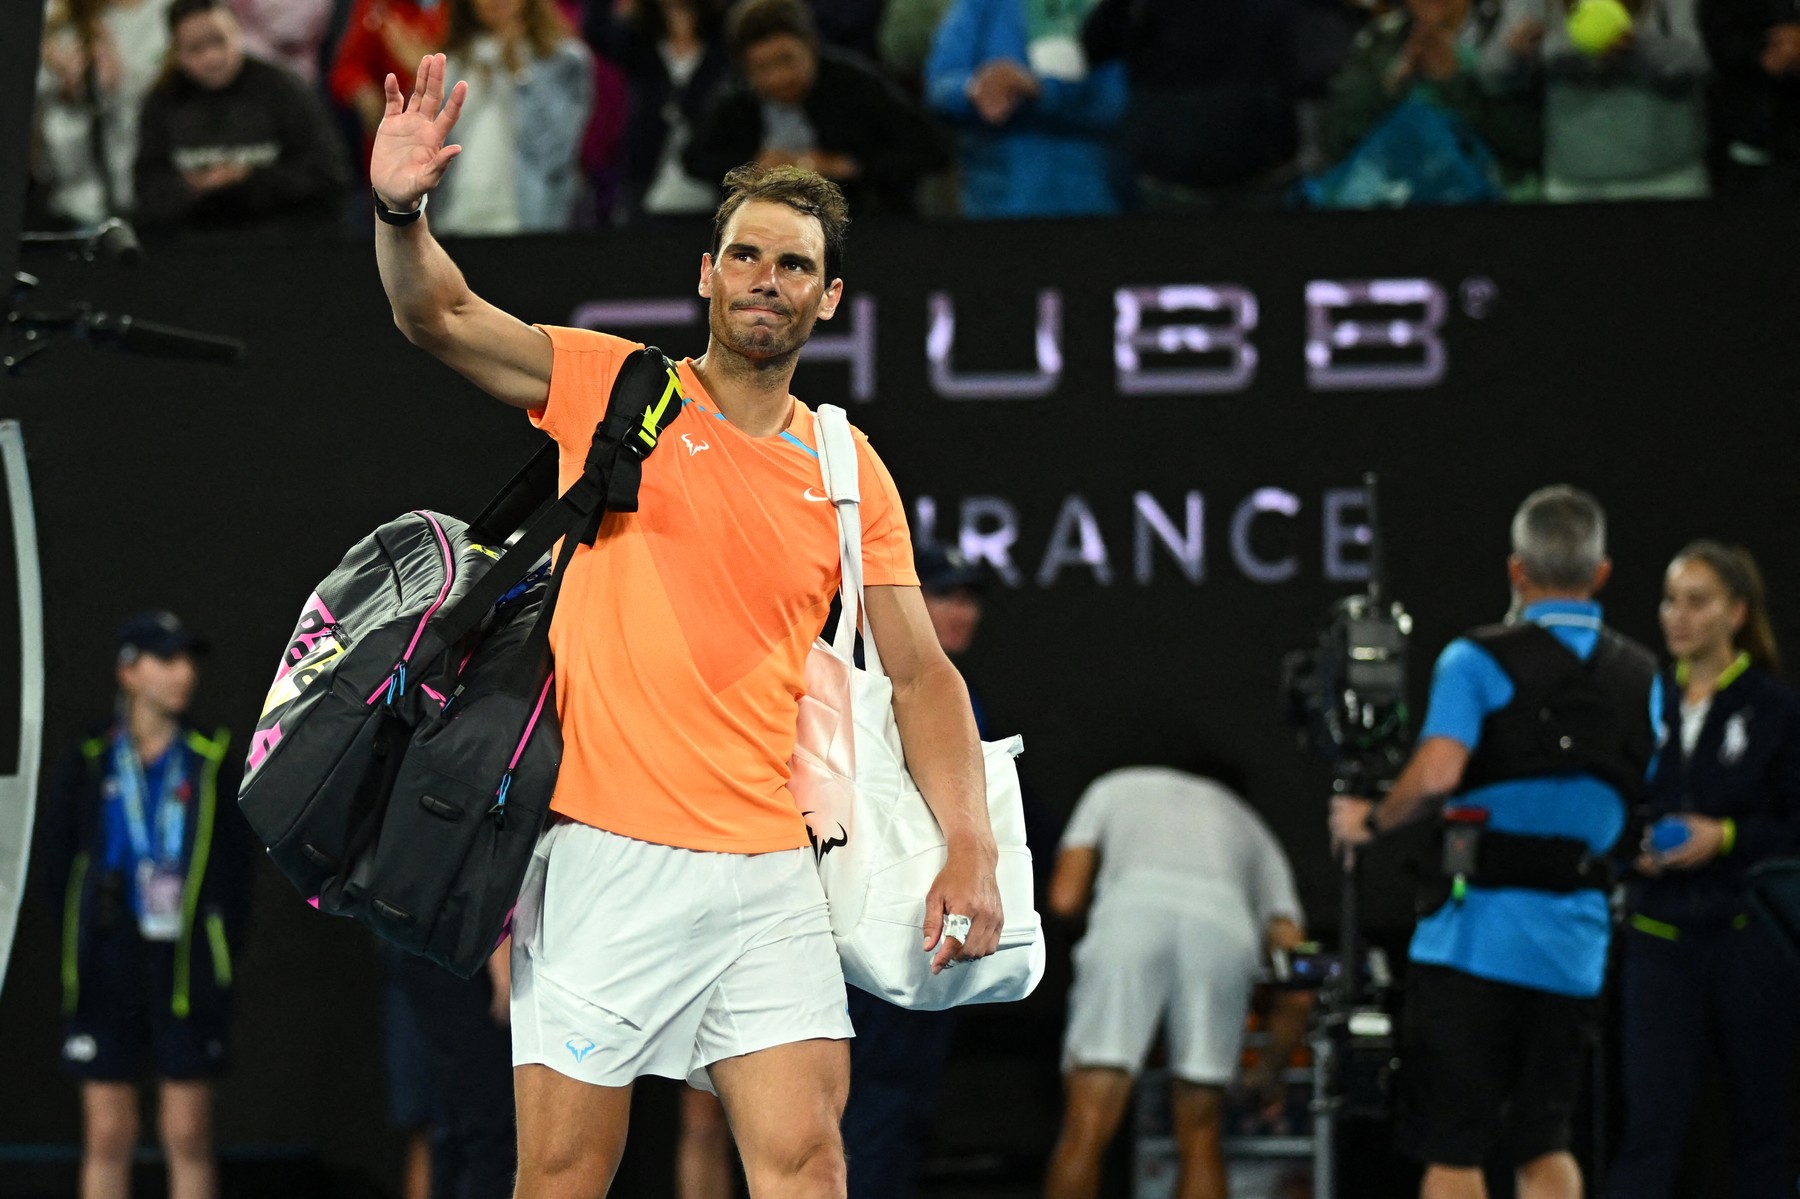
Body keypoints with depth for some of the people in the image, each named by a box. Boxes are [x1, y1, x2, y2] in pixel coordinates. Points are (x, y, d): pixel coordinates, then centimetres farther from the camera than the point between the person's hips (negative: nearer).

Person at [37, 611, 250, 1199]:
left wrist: (220, 947, -3)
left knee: (188, 1136, 1)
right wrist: (82, 948, 1)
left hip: (188, 973, 0)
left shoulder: (213, 763, 3)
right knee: (107, 1137, 2)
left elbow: (235, 864, 5)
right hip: (109, 973, 0)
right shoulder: (88, 764, 3)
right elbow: (58, 862, 6)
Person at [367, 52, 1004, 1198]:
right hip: (604, 856, -2)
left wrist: (972, 849, -1)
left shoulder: (851, 472, 10)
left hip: (769, 875, 2)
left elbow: (922, 672, 11)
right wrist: (402, 213, -24)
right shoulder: (613, 385, 5)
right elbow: (439, 315, -3)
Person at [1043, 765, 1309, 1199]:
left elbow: (1065, 898, 23)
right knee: (1200, 1138, 13)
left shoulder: (1113, 789, 39)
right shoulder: (1250, 827, 40)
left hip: (1130, 918, -2)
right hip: (1227, 930, 2)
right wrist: (1269, 1074, 43)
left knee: (1085, 1130, -2)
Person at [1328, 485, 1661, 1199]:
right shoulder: (1640, 678, 10)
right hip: (1576, 942, 4)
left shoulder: (1479, 660, -7)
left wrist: (1370, 820, -4)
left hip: (1477, 930, -4)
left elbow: (1437, 774, -19)